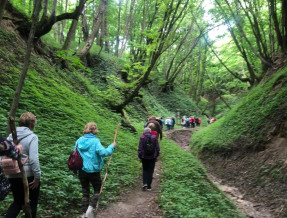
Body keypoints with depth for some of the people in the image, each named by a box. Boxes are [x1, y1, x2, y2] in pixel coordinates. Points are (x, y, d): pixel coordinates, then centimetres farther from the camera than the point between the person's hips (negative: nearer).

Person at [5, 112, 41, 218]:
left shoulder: (10, 136, 5)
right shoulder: (32, 137, -14)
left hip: (13, 176, 6)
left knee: (17, 202, 22)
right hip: (28, 175, -6)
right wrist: (37, 176, -15)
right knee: (32, 203, 13)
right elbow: (33, 159, -21)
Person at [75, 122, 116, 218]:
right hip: (93, 170, -5)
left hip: (82, 170, 5)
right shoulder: (95, 141, -16)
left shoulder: (79, 140, 1)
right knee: (97, 190, 15)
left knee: (85, 192, 17)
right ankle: (90, 207, -3)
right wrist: (112, 146, -13)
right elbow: (103, 152, -27)